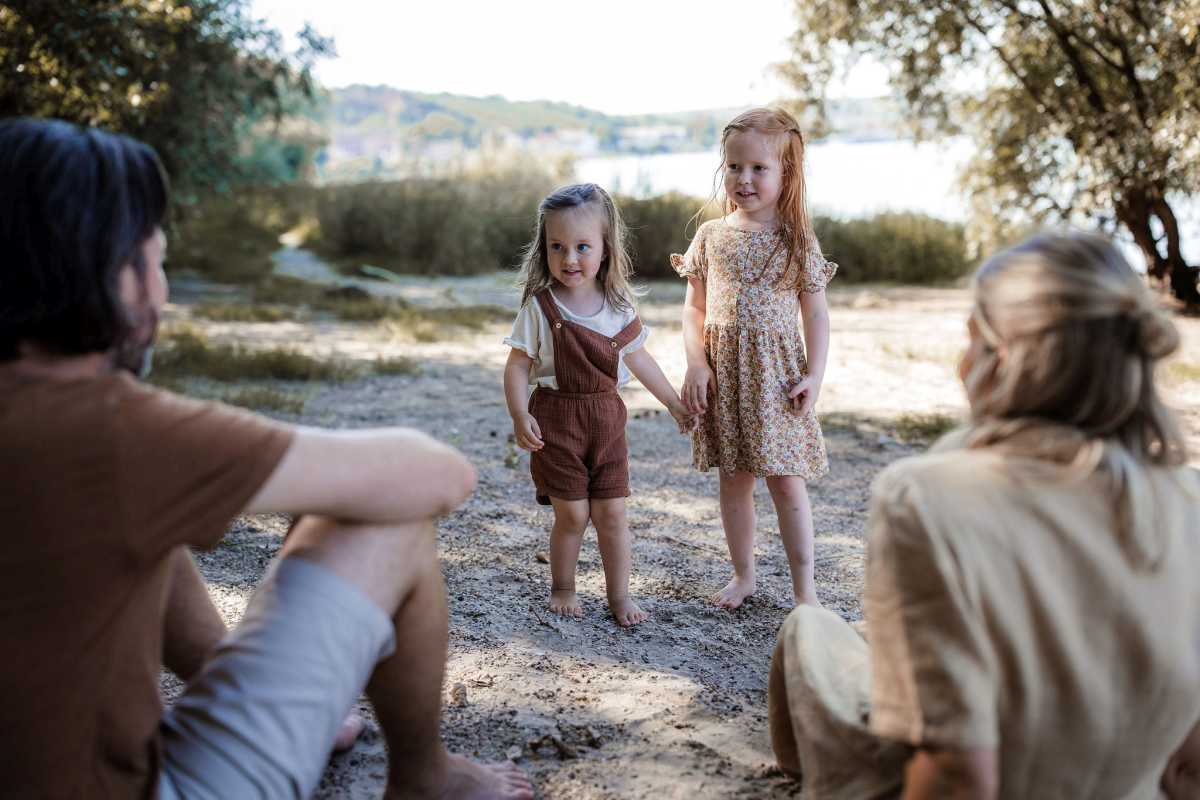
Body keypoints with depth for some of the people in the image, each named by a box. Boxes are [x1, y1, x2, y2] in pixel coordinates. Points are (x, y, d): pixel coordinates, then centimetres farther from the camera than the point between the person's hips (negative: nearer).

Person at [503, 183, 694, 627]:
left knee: (611, 512, 5)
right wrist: (520, 416, -21)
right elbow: (518, 365, -8)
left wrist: (674, 402, 19)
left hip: (606, 418, 3)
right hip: (556, 420, -3)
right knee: (571, 514, 1)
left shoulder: (618, 305, 2)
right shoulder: (540, 306, -9)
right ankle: (562, 588, 23)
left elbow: (637, 357, 15)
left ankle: (620, 594, 19)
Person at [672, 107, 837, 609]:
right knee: (733, 479, 10)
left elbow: (816, 313, 1)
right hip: (723, 374, 2)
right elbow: (695, 309, 5)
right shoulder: (710, 236, 4)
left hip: (777, 374, -2)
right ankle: (743, 574, 25)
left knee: (787, 481, 0)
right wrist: (697, 365, -7)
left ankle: (804, 586, 10)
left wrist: (814, 375, -8)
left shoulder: (798, 241, -1)